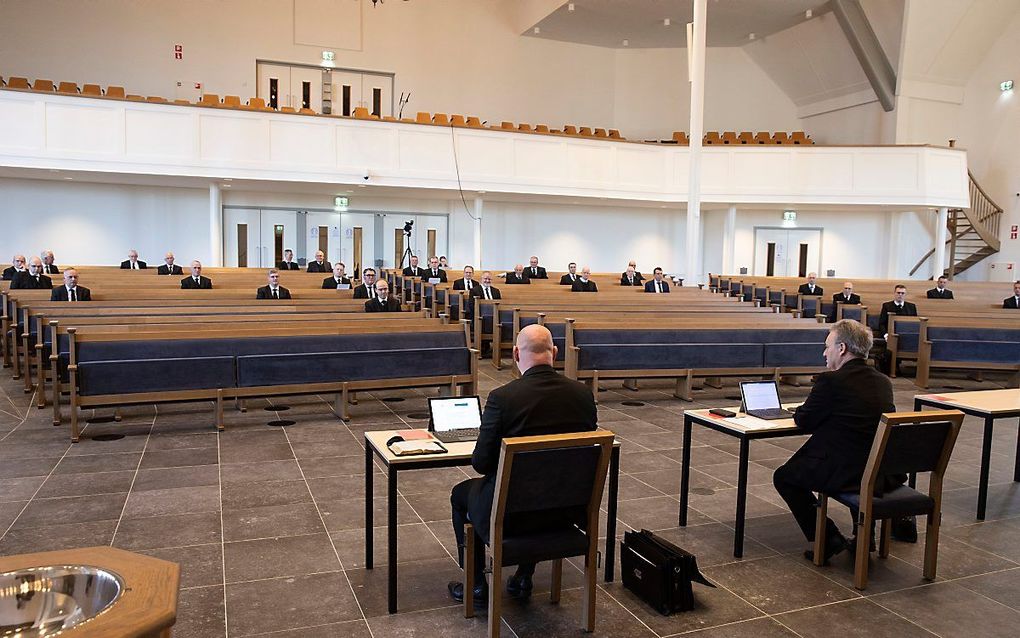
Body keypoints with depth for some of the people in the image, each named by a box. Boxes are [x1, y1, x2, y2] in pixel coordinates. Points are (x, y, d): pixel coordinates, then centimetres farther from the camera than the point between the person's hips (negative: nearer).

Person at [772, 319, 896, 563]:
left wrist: (803, 409, 16)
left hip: (847, 474, -7)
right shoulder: (883, 381, 8)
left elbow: (803, 422, -5)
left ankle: (828, 539, 6)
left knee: (784, 476, 14)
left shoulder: (831, 381, -14)